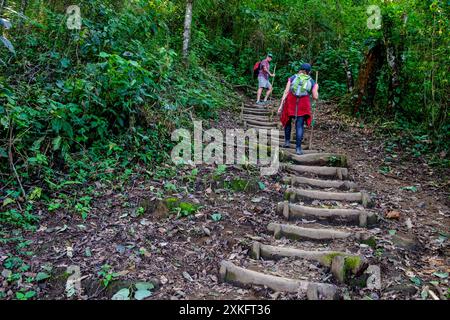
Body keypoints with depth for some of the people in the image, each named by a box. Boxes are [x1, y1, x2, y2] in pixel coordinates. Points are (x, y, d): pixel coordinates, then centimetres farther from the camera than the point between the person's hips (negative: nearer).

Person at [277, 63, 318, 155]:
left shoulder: (293, 78, 7)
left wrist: (281, 105, -2)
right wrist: (316, 88, 24)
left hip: (291, 102, 0)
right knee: (300, 125, 2)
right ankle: (298, 147, -5)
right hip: (303, 104, 0)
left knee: (288, 121, 22)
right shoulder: (312, 82, 9)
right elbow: (315, 97, 4)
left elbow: (286, 92, -1)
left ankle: (287, 141, 18)